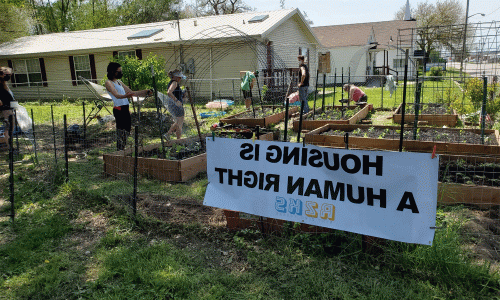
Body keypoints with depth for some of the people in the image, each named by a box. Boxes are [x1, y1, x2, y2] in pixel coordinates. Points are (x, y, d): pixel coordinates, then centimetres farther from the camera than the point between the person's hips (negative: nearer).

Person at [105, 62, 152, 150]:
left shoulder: (119, 82, 21)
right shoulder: (108, 83, -5)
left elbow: (132, 92, 25)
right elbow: (117, 95, -22)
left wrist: (146, 92, 17)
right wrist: (126, 96, -42)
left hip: (125, 110, 9)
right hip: (119, 110, -9)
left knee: (127, 132, 8)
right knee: (121, 133, -11)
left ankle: (121, 150, 14)